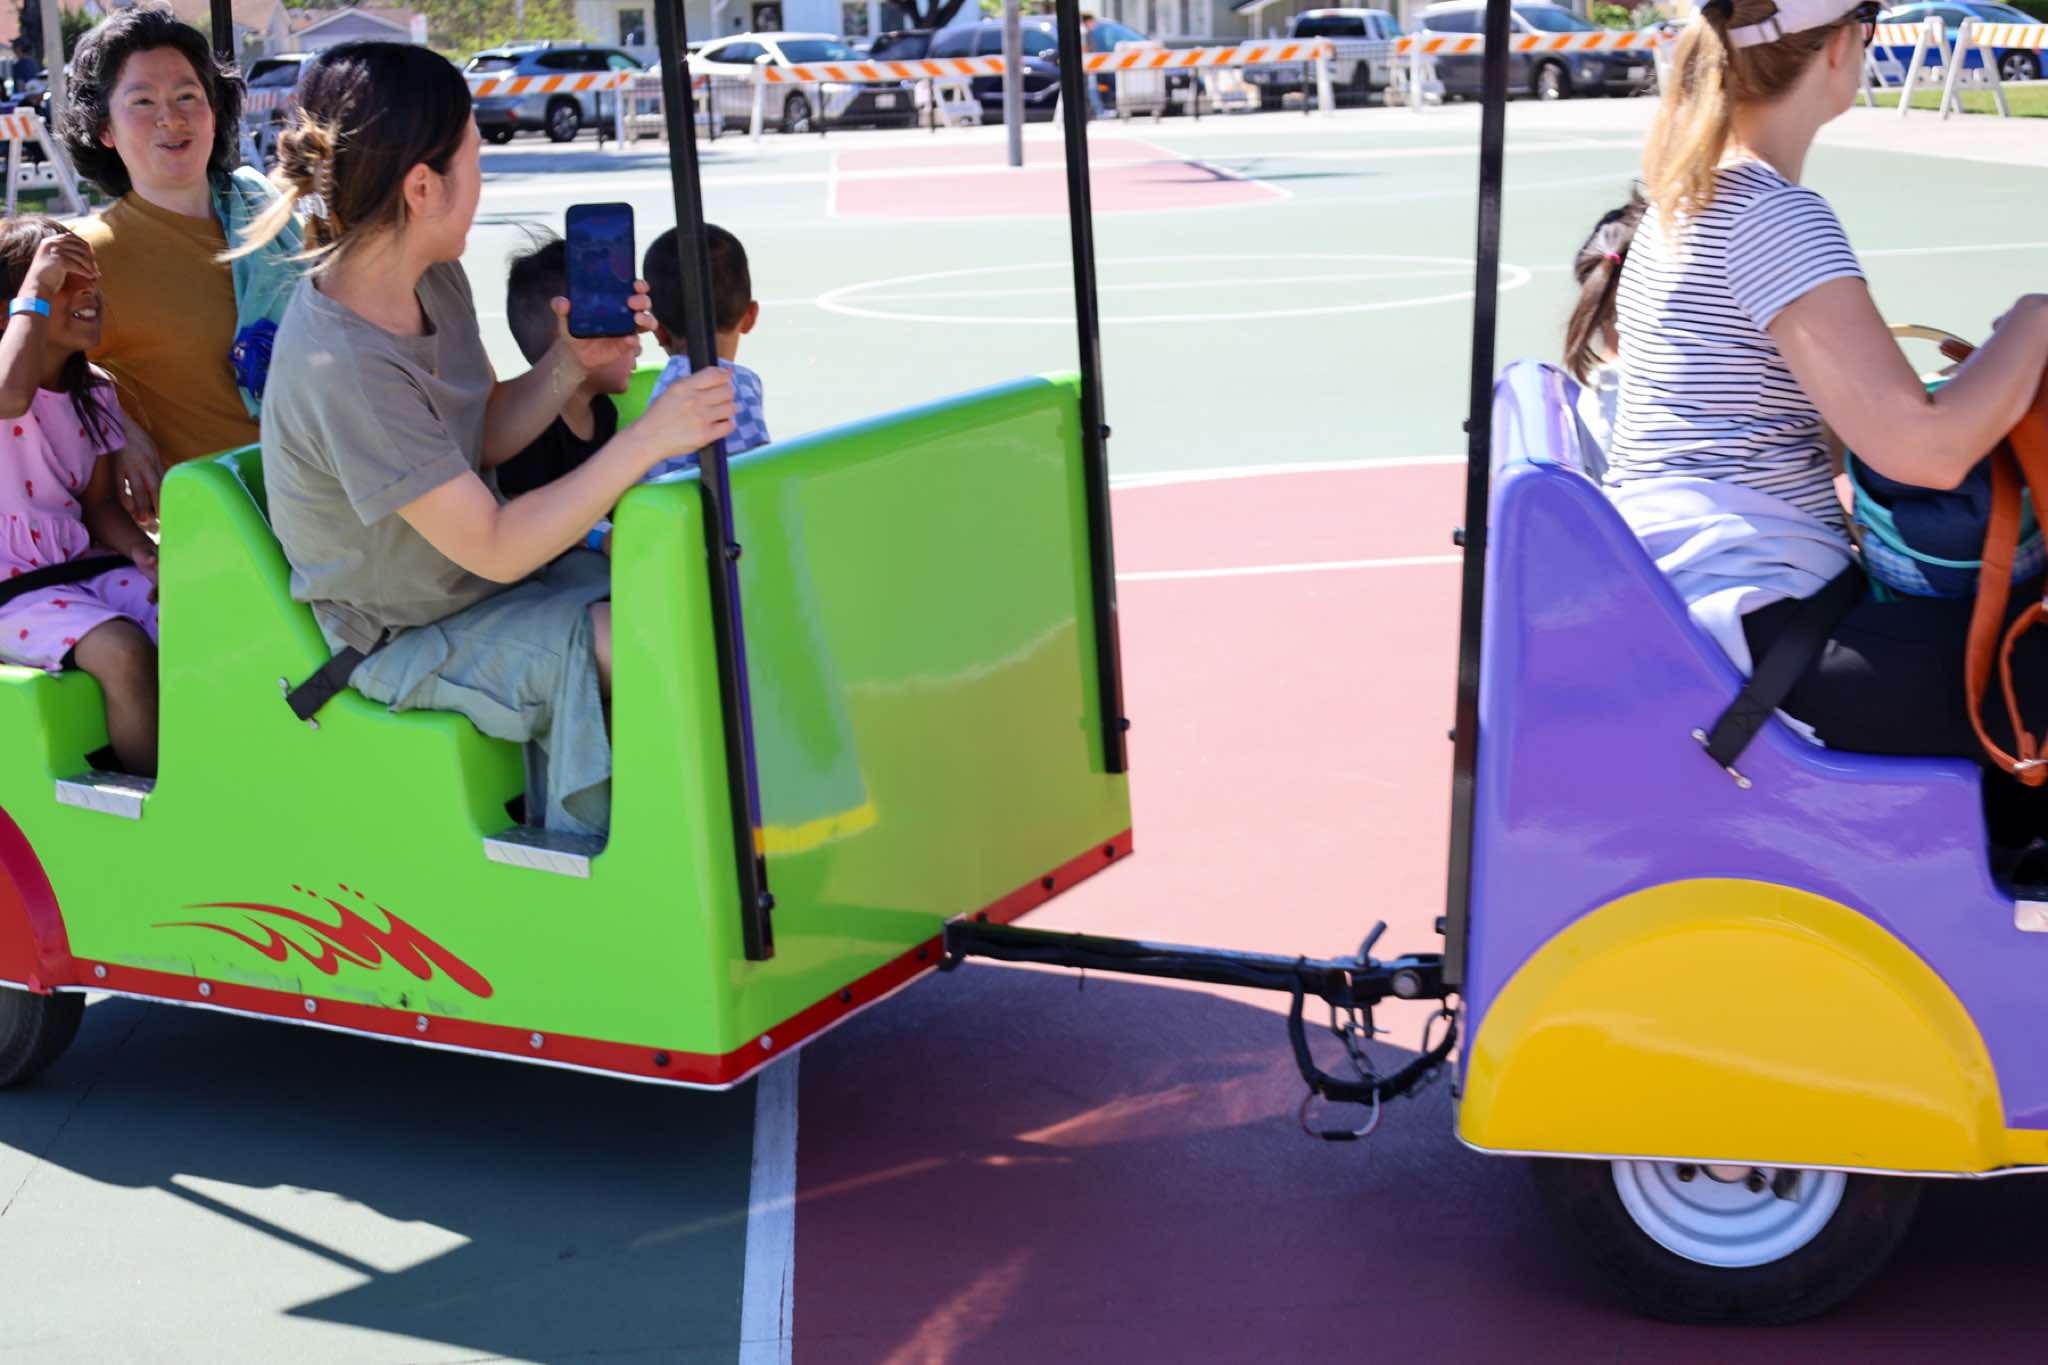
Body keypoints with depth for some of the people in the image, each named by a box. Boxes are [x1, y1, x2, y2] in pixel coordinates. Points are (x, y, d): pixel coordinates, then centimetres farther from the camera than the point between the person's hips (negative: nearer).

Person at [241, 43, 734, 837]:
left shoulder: (433, 277, -4)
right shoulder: (343, 367, -32)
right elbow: (495, 549, -28)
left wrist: (572, 361, -10)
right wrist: (648, 439, -30)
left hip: (475, 578, 9)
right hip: (402, 643, -9)